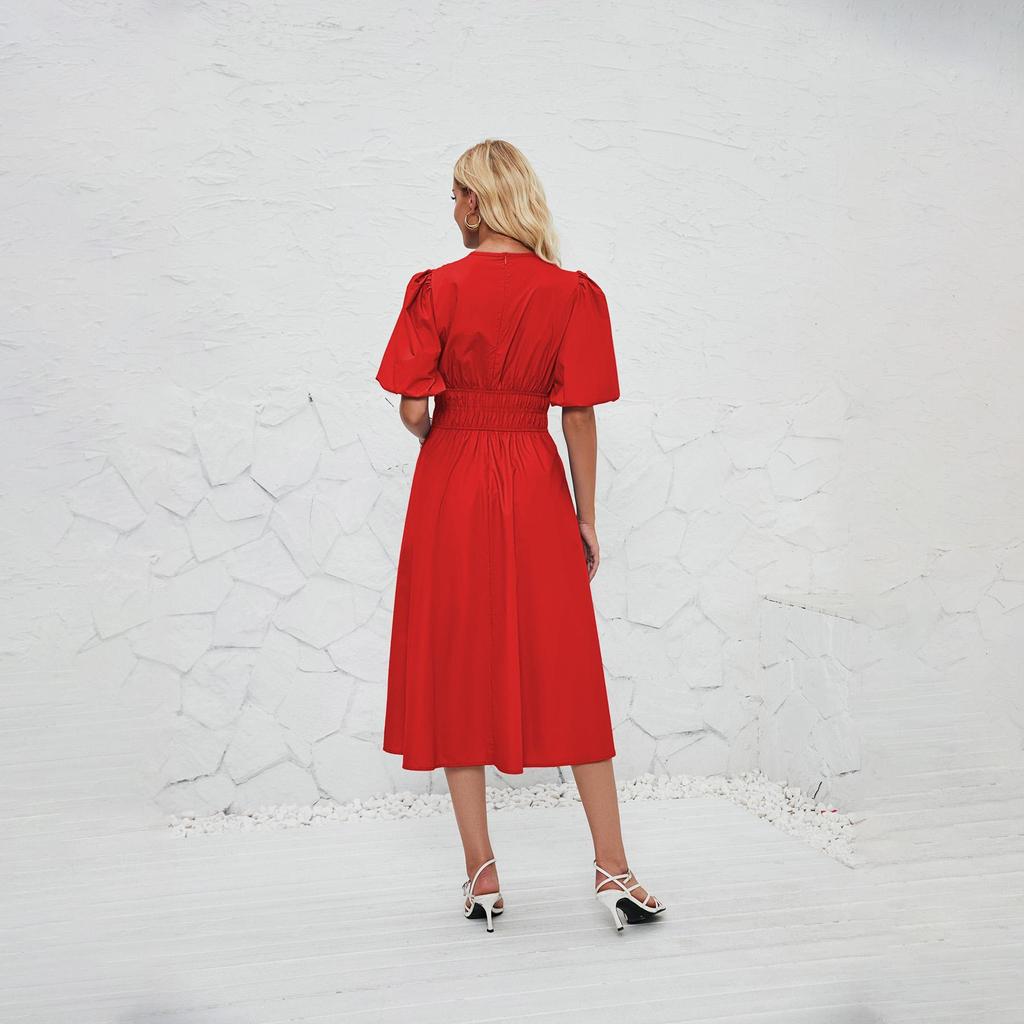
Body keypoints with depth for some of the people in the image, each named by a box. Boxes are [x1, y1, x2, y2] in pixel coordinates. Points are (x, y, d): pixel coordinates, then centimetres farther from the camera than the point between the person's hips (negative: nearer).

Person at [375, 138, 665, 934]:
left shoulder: (436, 289, -6)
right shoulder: (573, 294, -3)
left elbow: (413, 411, -8)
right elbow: (579, 417, -2)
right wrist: (586, 518, 5)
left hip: (450, 485, -1)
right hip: (535, 488, 1)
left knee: (458, 671, 8)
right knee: (567, 674, 9)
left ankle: (483, 874, 13)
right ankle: (612, 867, 10)